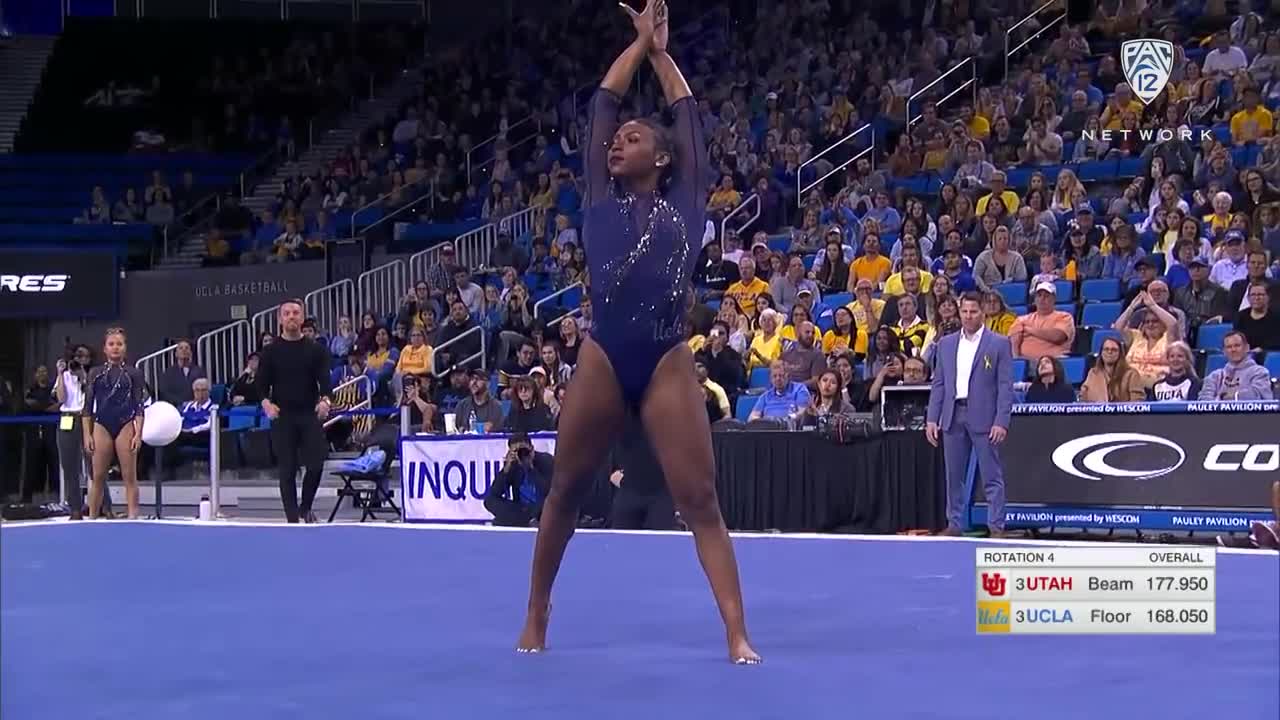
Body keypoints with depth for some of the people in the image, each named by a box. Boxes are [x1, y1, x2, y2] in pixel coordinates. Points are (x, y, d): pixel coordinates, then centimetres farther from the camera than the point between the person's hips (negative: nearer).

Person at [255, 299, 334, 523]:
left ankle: (305, 507, 18)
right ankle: (292, 517, 5)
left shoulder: (316, 350, 7)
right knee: (287, 469, -2)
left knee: (316, 464, -7)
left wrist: (326, 400, -22)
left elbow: (324, 380, -2)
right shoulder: (270, 352, 6)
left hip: (310, 415, 1)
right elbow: (262, 383, 3)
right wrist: (266, 402, -18)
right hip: (283, 416, -1)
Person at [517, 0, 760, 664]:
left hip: (667, 366, -2)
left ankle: (737, 634, -7)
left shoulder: (684, 201, 11)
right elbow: (602, 103, 18)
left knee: (699, 500, -5)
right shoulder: (601, 199, 14)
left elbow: (689, 114, 18)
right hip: (602, 361, 2)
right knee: (565, 492, 11)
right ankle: (536, 616, 27)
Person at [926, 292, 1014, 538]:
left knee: (992, 477, -3)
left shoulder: (999, 344, 0)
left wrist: (1001, 422, -12)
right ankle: (955, 524, 16)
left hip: (983, 417, -4)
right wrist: (932, 419, 5)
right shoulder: (946, 344, 12)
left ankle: (996, 526, 0)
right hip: (953, 416, 4)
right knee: (953, 476, 8)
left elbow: (1005, 386, -4)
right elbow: (938, 384, 13)